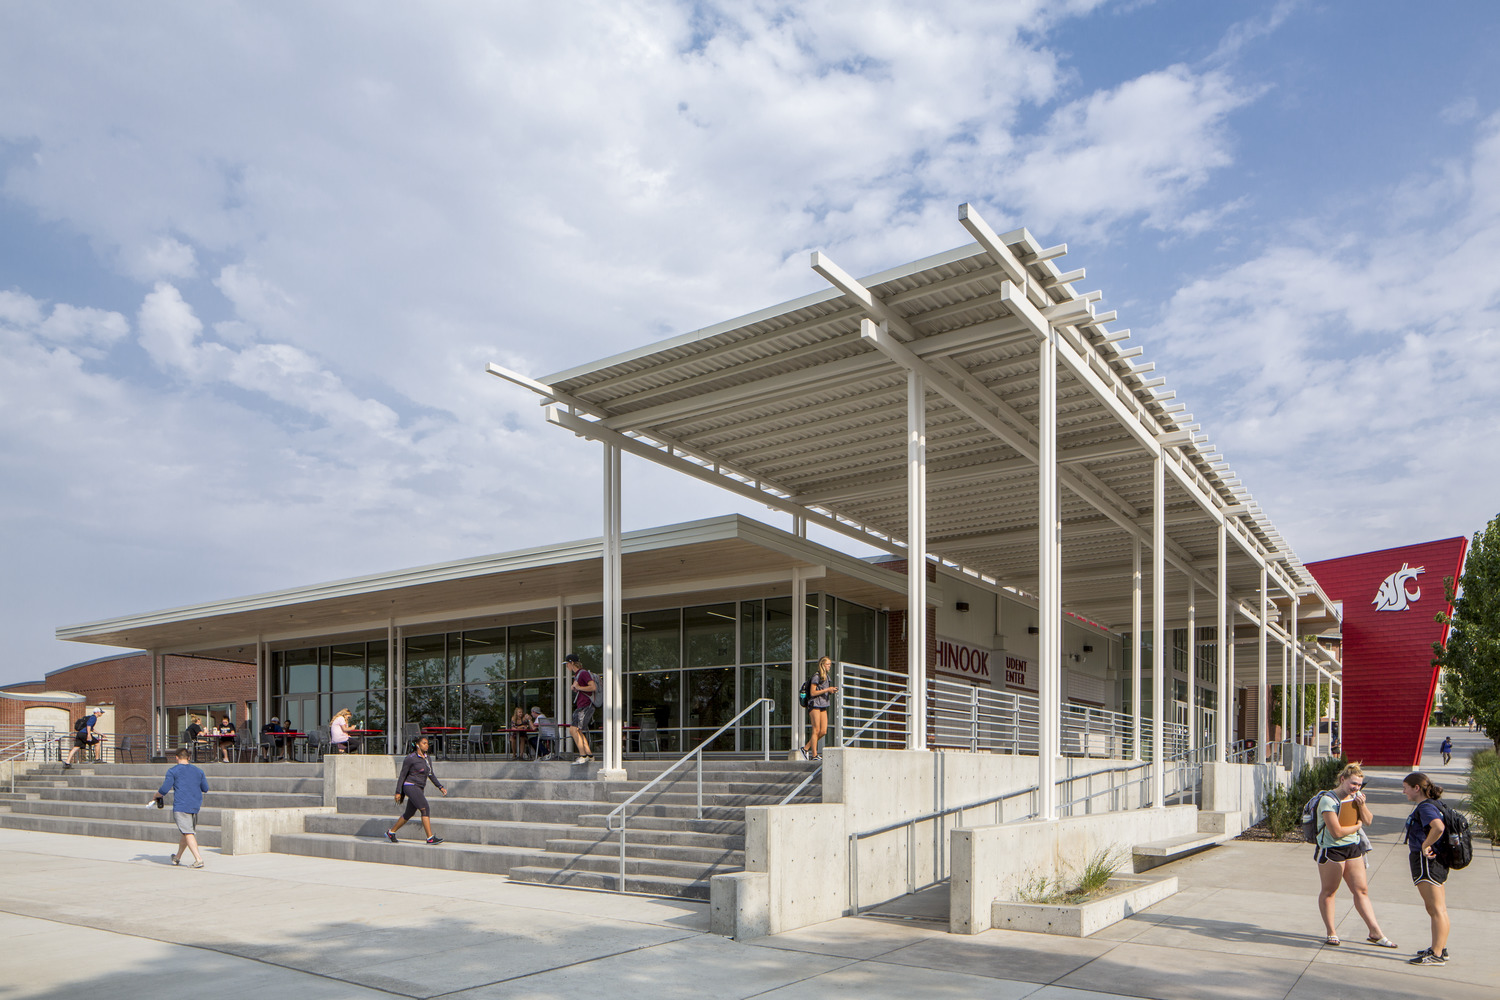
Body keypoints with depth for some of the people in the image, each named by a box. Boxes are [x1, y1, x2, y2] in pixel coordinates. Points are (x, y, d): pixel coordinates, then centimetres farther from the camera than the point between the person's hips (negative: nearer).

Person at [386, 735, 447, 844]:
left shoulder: (427, 758, 11)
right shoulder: (410, 758, -10)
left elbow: (431, 775, 17)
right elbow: (402, 775, -7)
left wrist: (440, 787, 10)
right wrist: (398, 792, -10)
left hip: (419, 789, 9)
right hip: (411, 787, -9)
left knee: (409, 814, 16)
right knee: (425, 810, -17)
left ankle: (390, 832, 32)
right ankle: (430, 838, -18)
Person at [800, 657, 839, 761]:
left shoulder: (826, 677, 18)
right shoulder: (816, 676, -8)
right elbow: (812, 693, -13)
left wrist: (831, 691, 6)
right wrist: (827, 690, -14)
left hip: (823, 706, 8)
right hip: (815, 705, -8)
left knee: (823, 731, 1)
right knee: (816, 730, -6)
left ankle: (806, 748, 13)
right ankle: (814, 755, -2)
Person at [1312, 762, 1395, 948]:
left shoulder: (1355, 797, 4)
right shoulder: (1328, 800, -18)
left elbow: (1368, 821, 8)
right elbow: (1336, 832, -21)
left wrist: (1362, 805, -10)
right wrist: (1357, 825, -5)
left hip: (1353, 848, 7)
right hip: (1332, 850, -6)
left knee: (1361, 891, 8)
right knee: (1328, 891, 6)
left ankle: (1376, 934, 14)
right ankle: (1331, 933, 17)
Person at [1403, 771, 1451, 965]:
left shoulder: (1425, 807, -18)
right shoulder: (1430, 805, 13)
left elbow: (1438, 827, -36)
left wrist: (1425, 845, -24)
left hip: (1427, 861, -11)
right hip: (1437, 861, 11)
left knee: (1436, 909, -6)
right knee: (1438, 908, 18)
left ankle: (1437, 955, -3)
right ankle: (1441, 948, 29)